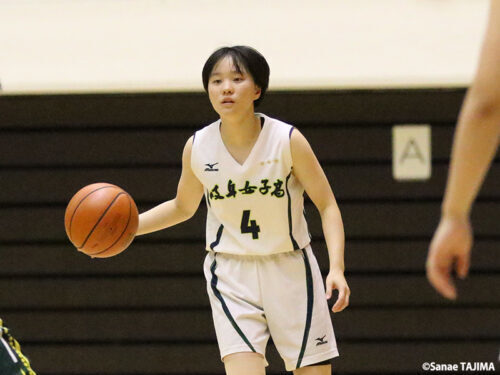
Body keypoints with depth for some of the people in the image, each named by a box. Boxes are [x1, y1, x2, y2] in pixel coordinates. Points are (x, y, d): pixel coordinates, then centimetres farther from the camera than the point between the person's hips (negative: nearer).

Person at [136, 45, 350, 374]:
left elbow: (327, 205, -7)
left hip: (290, 270, 0)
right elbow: (183, 207, 12)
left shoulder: (288, 140, -14)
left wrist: (337, 268, -20)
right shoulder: (197, 148, -7)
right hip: (231, 274, 1)